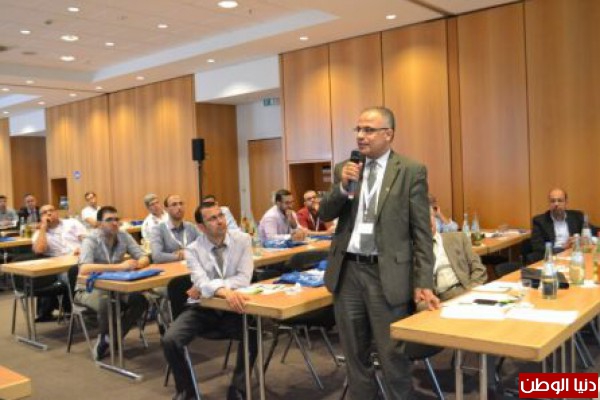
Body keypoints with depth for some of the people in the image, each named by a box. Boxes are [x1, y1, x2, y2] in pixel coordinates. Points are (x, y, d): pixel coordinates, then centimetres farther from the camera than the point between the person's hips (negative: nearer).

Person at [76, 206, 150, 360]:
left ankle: (111, 339, -2)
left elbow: (144, 258, -4)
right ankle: (106, 338, -5)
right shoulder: (91, 240, -19)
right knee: (107, 303, -35)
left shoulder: (124, 236, -5)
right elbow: (84, 269, -35)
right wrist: (120, 266, -39)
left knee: (141, 300, -20)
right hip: (89, 289, -5)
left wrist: (136, 264, -30)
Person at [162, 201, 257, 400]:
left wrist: (205, 288, -19)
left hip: (231, 308, 0)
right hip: (202, 308, 0)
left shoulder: (242, 239, -5)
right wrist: (225, 291, -46)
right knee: (169, 340, -22)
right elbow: (201, 284, -24)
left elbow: (244, 279, -14)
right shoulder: (193, 249, -7)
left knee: (253, 333, -28)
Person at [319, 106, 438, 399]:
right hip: (347, 271, 4)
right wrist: (343, 186, -14)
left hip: (387, 274, -4)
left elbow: (421, 232, -6)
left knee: (393, 357, 3)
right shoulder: (344, 169, 8)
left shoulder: (411, 171, -4)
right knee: (355, 355, 15)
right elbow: (325, 214, 4)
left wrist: (423, 282, -10)